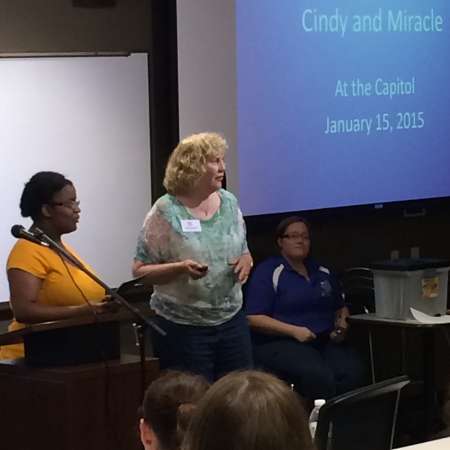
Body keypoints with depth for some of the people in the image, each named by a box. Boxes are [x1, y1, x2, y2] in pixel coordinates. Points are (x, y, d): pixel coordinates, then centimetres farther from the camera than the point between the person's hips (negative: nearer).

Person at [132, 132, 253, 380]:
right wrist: (180, 268, -25)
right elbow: (140, 271, -10)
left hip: (231, 321, 5)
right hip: (182, 328, -5)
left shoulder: (229, 202, 5)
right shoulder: (165, 211, -11)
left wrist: (246, 261, -6)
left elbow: (244, 252, 16)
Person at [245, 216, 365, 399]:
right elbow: (254, 319, -6)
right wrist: (294, 331, -15)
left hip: (325, 341, 5)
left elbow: (340, 308, 32)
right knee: (318, 376, -35)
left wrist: (341, 324, 8)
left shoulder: (323, 272, 20)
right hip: (280, 343, -5)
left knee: (353, 372, -28)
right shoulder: (267, 272, 2)